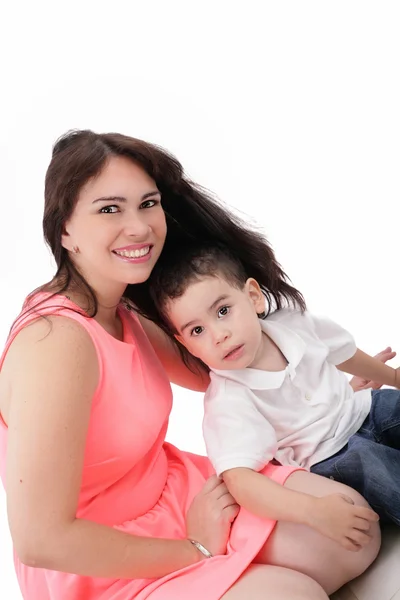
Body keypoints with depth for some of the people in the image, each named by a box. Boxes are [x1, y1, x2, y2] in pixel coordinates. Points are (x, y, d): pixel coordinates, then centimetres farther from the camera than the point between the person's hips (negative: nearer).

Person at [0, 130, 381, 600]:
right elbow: (41, 540, -30)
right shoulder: (55, 341, -29)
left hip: (166, 489, 8)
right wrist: (196, 550, -19)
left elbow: (211, 371, 13)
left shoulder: (121, 313, -2)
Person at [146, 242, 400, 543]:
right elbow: (238, 479, -39)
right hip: (331, 457, -6)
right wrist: (313, 510, -53)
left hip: (362, 407, 6)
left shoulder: (294, 322, -13)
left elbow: (344, 353, 7)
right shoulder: (227, 402, -29)